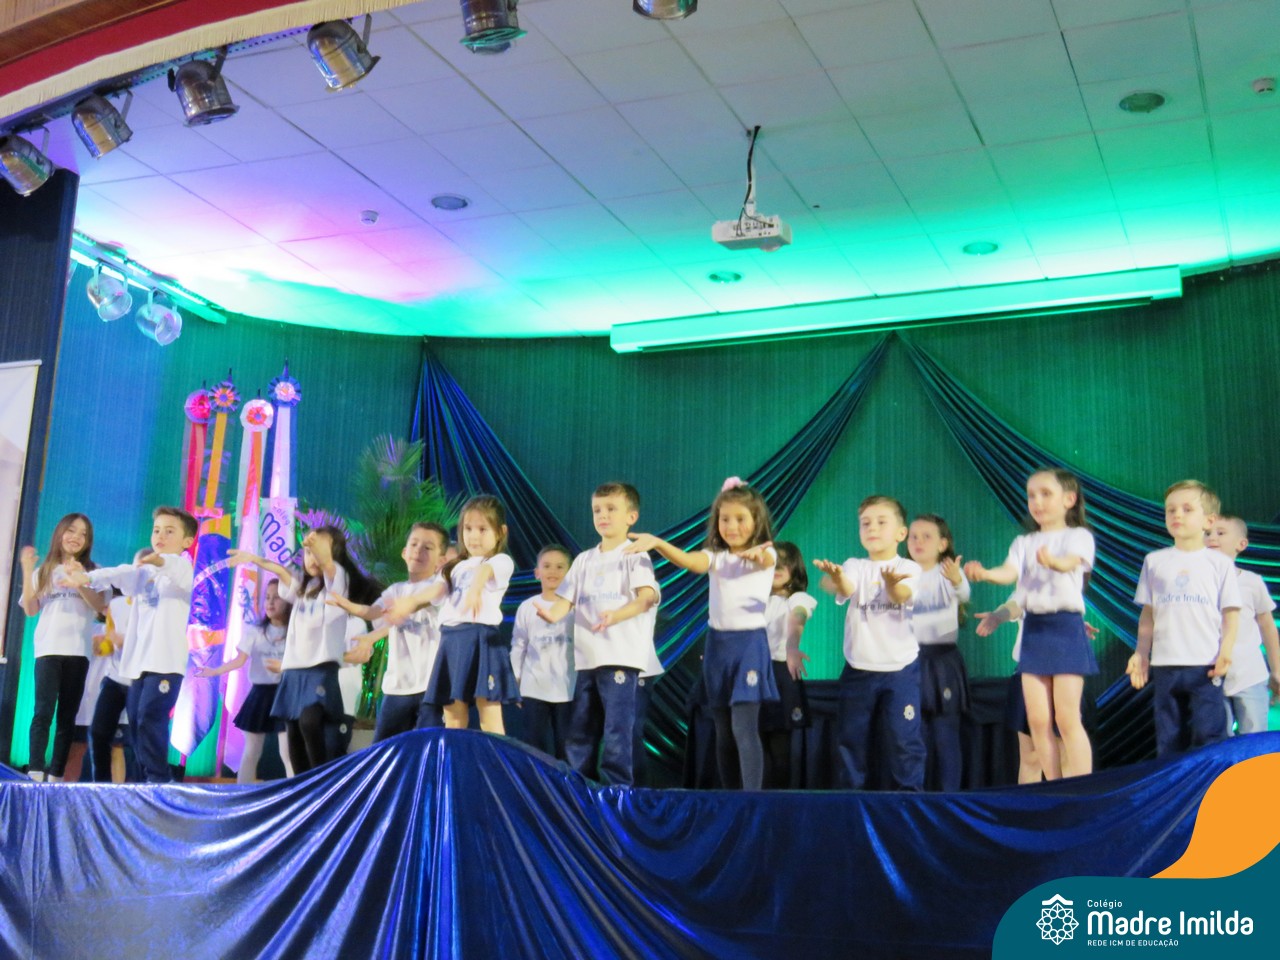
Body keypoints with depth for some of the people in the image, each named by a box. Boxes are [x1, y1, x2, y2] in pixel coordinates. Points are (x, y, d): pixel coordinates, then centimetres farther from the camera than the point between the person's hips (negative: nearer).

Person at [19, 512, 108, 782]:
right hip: (48, 649, 0)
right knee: (44, 711, -13)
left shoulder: (93, 571, 11)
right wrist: (27, 571, -4)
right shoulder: (44, 571, 14)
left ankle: (56, 775, 1)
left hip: (78, 650, 0)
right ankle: (35, 771, -17)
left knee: (67, 715, 1)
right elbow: (31, 609, 4)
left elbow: (100, 605, -3)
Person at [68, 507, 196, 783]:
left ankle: (159, 779, -12)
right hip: (139, 661, 7)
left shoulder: (183, 568, -1)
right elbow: (119, 573, 3)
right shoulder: (143, 572, 19)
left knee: (150, 718, -17)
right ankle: (149, 780, 13)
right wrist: (87, 577, -17)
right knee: (136, 722, 6)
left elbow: (178, 571, -25)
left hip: (166, 660, -7)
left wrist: (160, 561, -48)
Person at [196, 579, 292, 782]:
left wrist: (283, 667, -20)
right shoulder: (255, 630, 5)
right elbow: (240, 659, 0)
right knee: (251, 751, 10)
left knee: (287, 752, -8)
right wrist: (214, 671, -10)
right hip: (260, 692, 3)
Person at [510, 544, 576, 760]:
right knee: (535, 746, 5)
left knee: (566, 748, 4)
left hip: (568, 690, -1)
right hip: (534, 689, 1)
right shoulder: (527, 607, 4)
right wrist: (514, 684, 7)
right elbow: (518, 647, 8)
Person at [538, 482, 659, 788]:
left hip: (621, 657, -6)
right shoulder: (584, 559, 17)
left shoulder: (634, 555, -2)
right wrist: (553, 614, -14)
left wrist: (616, 616, -35)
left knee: (617, 731, -9)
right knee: (579, 733, 11)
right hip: (586, 657, 6)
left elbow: (647, 596, -17)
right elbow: (566, 597, 11)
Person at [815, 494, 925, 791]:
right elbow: (846, 590, -21)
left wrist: (893, 583, -50)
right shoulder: (855, 566, 2)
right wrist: (835, 578, -47)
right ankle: (850, 791, 21)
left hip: (901, 668, -2)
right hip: (858, 668, 2)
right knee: (852, 737, 9)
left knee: (905, 738, -4)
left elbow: (902, 595, -24)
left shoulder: (908, 568, -2)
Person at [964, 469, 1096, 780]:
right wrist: (984, 573, -29)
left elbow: (1070, 562, -21)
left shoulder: (1078, 536, 1)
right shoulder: (1024, 543, 13)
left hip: (1066, 627, -5)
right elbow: (1009, 572, -6)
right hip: (1033, 628, 5)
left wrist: (1052, 561, -45)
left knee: (1067, 718, -8)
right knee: (1037, 720, 3)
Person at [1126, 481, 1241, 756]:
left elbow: (1231, 612, 2)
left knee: (1208, 736, -6)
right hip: (1165, 665, 3)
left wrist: (1225, 653, -11)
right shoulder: (1155, 561, 11)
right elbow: (1148, 614, 11)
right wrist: (1141, 654, 5)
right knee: (1168, 740, 6)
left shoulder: (1219, 562, 5)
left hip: (1206, 666, -2)